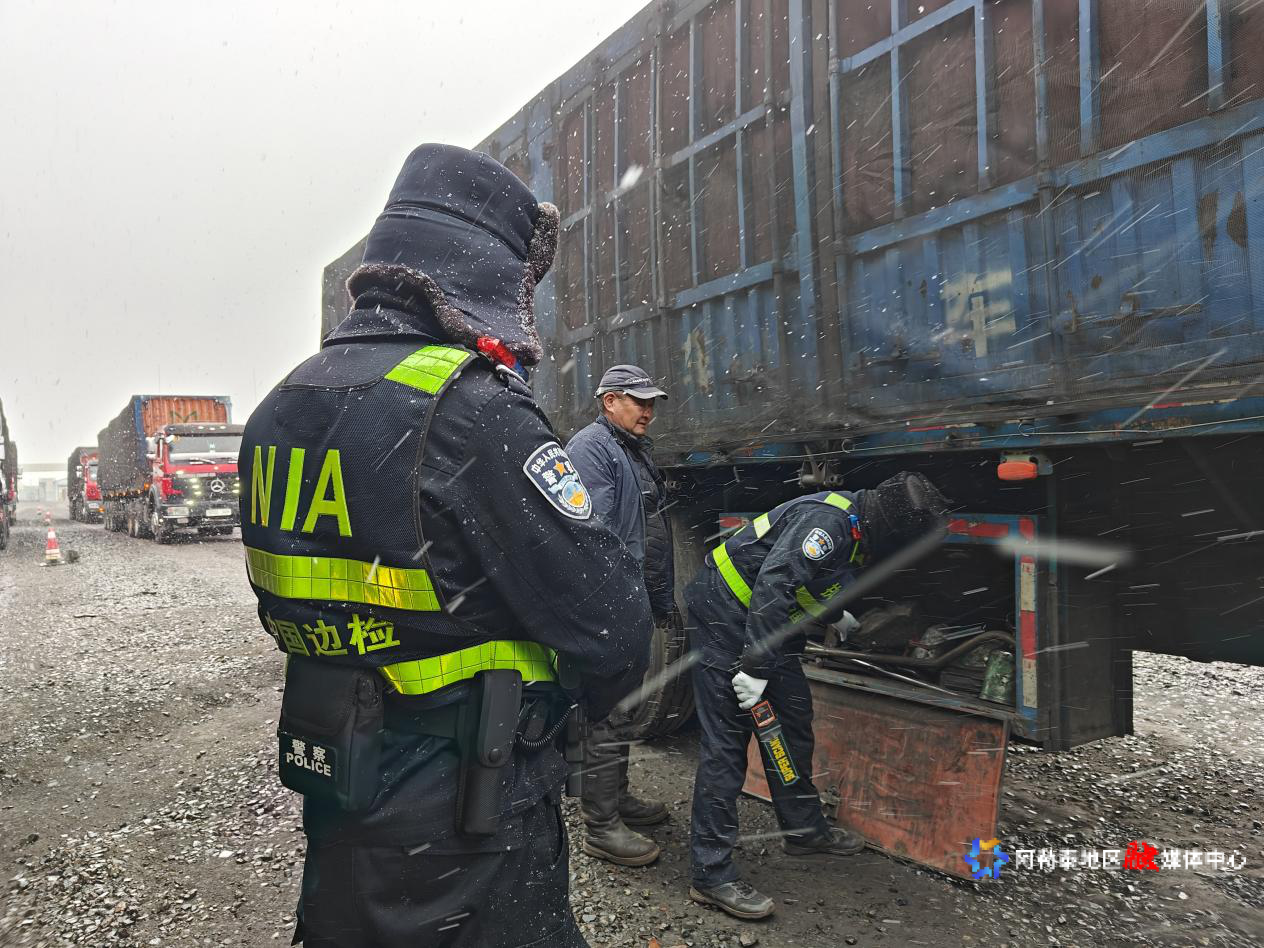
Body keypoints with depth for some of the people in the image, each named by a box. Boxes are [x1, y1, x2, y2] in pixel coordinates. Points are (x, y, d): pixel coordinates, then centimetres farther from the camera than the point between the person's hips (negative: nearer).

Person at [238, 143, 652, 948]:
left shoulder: (282, 409, 2)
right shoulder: (473, 412, -24)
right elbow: (609, 623, -22)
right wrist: (594, 691, 0)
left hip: (334, 807, 8)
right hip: (465, 833, -7)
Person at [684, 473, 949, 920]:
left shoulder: (856, 529, 8)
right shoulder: (829, 520, -24)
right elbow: (773, 584, -32)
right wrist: (755, 667, -31)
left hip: (772, 621, 10)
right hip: (724, 614, -10)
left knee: (793, 718, 16)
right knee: (726, 741, -9)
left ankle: (804, 828, 35)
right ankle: (711, 874, -3)